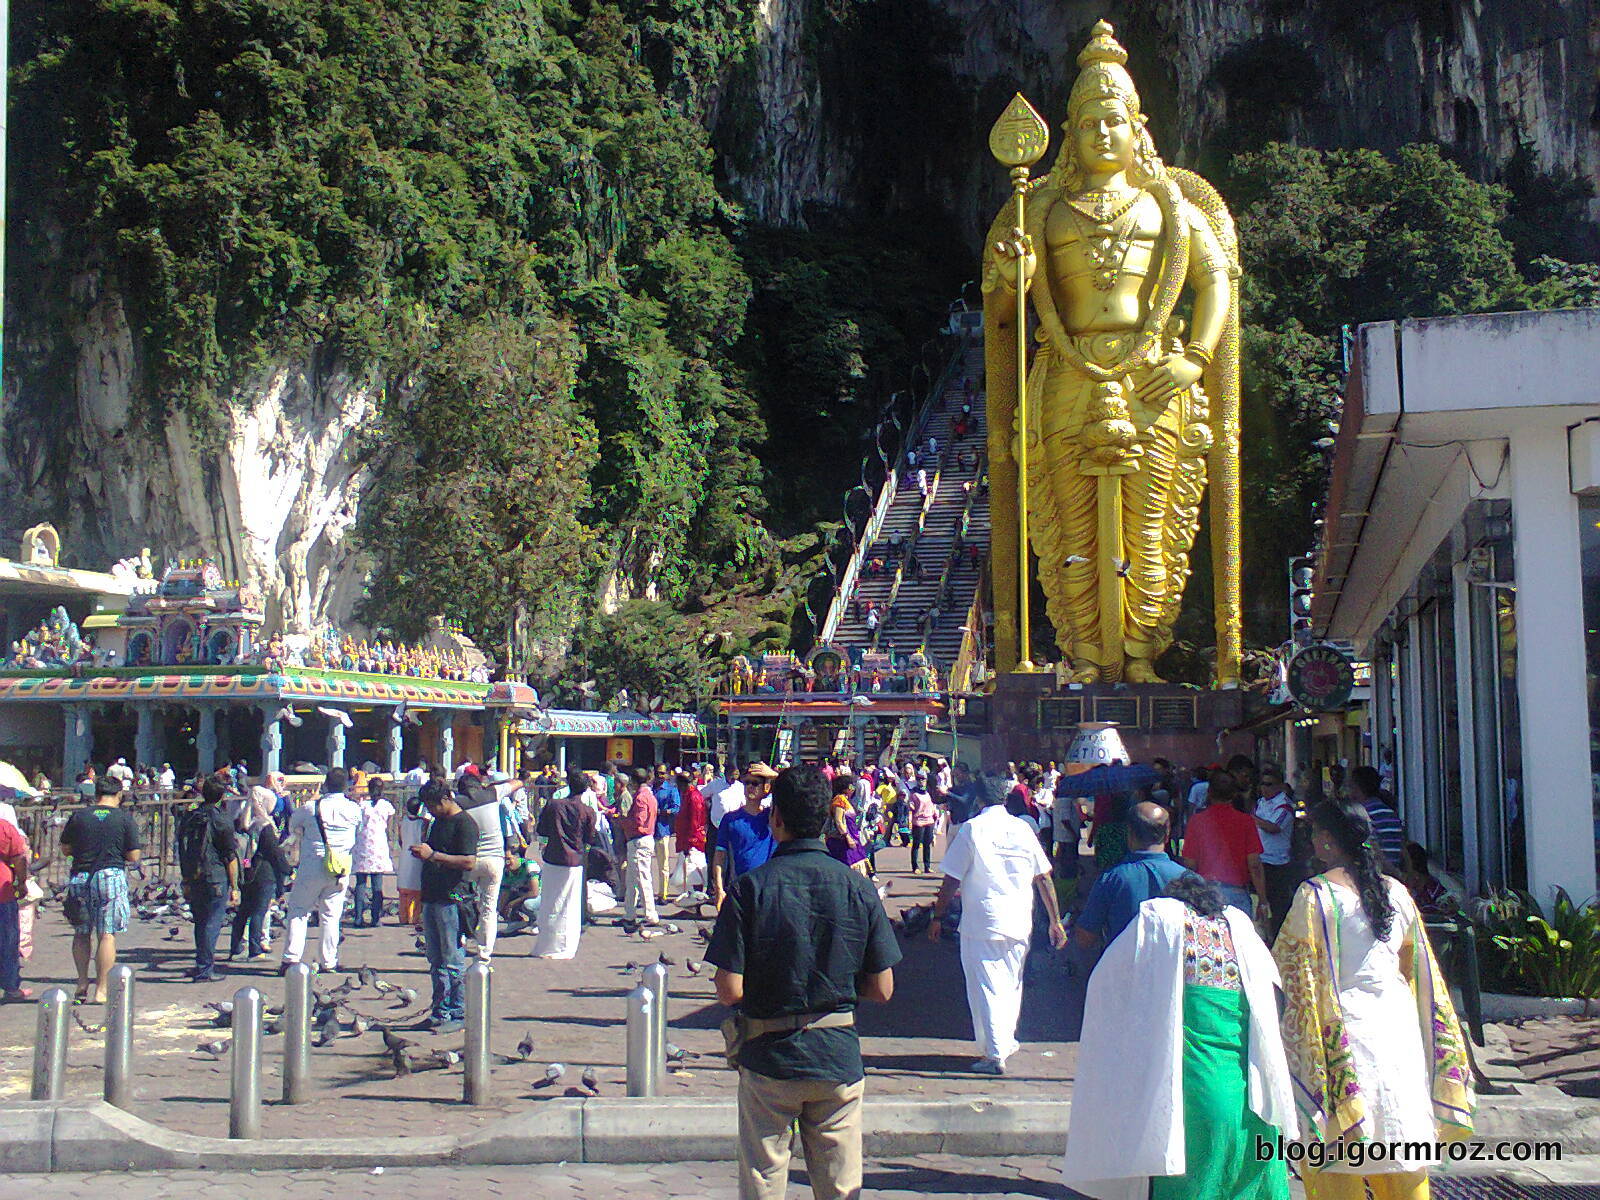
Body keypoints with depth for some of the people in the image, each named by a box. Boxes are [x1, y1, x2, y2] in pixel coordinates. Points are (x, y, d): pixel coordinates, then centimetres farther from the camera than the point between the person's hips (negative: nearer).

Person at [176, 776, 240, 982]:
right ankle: (204, 970, -2)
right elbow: (231, 857, -9)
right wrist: (234, 887, -4)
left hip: (194, 879, 6)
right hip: (216, 879, -6)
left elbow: (181, 853, 15)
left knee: (200, 923, 18)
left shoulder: (188, 818, 9)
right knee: (212, 924, -2)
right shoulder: (221, 821, -9)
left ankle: (204, 964, 27)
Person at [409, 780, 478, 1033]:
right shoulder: (438, 822, 18)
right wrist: (421, 853, 12)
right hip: (431, 898, 9)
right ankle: (440, 1012, 20)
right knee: (435, 960, 13)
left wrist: (433, 855, -20)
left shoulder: (464, 823, -11)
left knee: (453, 961, -5)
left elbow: (469, 862, -20)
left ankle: (458, 1015, 1)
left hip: (451, 900, -9)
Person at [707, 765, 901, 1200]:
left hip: (769, 1057, -2)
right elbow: (882, 989, -1)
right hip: (839, 1059, 2)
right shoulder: (858, 888, -5)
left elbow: (730, 991, -14)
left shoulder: (749, 888, -12)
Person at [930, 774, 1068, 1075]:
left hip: (981, 923, -4)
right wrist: (1055, 921, 12)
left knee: (986, 988, 2)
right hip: (1019, 923, 4)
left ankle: (995, 1055, 1)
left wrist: (938, 917, 4)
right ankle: (1006, 1042, 33)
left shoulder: (971, 830, -7)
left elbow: (952, 881, -6)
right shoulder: (1023, 829, 3)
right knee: (1012, 984, 20)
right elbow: (1044, 879, 6)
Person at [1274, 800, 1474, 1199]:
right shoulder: (1396, 891, 8)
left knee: (1336, 1167, 2)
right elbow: (1421, 968, 14)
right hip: (1399, 1022, 5)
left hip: (1344, 1028, -5)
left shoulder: (1316, 893, -9)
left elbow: (1292, 969, -8)